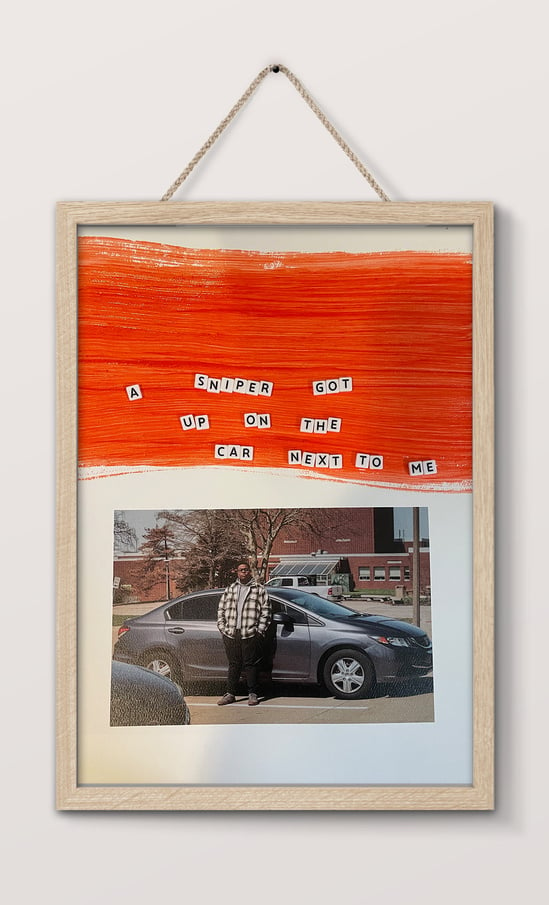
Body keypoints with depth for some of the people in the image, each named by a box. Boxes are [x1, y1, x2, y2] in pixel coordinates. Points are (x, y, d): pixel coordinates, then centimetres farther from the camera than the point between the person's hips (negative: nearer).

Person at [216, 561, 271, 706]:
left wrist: (260, 630, -5)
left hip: (250, 635, -3)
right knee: (233, 665, 8)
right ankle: (230, 694, 13)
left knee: (250, 665, -1)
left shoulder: (259, 589, 6)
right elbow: (221, 610, 18)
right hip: (231, 634, 3)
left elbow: (266, 611, 2)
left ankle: (252, 694, 7)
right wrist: (222, 627, 7)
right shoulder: (229, 589, 17)